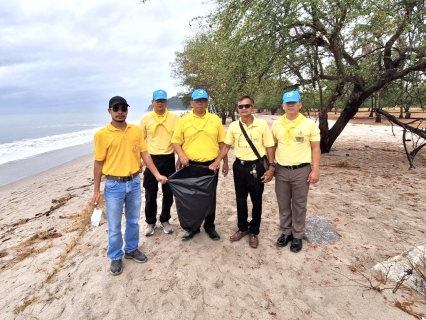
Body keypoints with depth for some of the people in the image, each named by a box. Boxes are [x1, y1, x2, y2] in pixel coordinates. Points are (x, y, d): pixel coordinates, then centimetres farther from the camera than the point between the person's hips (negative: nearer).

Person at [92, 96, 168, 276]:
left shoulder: (136, 130, 1)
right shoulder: (102, 134, -8)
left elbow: (144, 154, 4)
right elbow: (98, 163, -4)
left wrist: (157, 174, -4)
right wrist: (97, 190, -2)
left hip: (134, 182, 3)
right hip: (114, 185, -3)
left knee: (133, 221, 18)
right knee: (114, 225, 10)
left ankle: (131, 249, 39)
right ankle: (115, 257, 30)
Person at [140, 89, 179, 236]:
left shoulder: (175, 118, -1)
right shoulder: (146, 118, 0)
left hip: (168, 159, 0)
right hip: (151, 159, 0)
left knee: (168, 193, 10)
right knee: (150, 194, 8)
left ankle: (165, 220, 29)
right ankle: (150, 222, 26)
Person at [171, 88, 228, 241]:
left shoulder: (215, 119, 3)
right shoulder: (183, 120, 0)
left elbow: (221, 142, 7)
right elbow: (176, 141, 1)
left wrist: (225, 162, 8)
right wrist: (182, 156, -16)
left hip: (211, 165, 1)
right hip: (191, 165, 0)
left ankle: (210, 226, 29)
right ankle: (192, 227, 28)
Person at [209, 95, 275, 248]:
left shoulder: (262, 124, -7)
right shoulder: (233, 126, 1)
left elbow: (269, 147, -4)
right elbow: (226, 145, 9)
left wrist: (271, 167, -9)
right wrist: (217, 161, -1)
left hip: (256, 166, -3)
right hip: (239, 166, 3)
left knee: (256, 200, 9)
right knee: (240, 199, 14)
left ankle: (254, 231, 26)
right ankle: (242, 228, 33)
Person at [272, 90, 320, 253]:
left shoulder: (309, 124, -3)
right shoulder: (276, 125, 4)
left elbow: (316, 149, -1)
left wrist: (315, 170, -7)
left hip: (301, 170, -2)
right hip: (281, 170, 3)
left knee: (299, 205, 9)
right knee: (283, 204, 13)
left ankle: (297, 236, 24)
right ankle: (286, 232, 30)